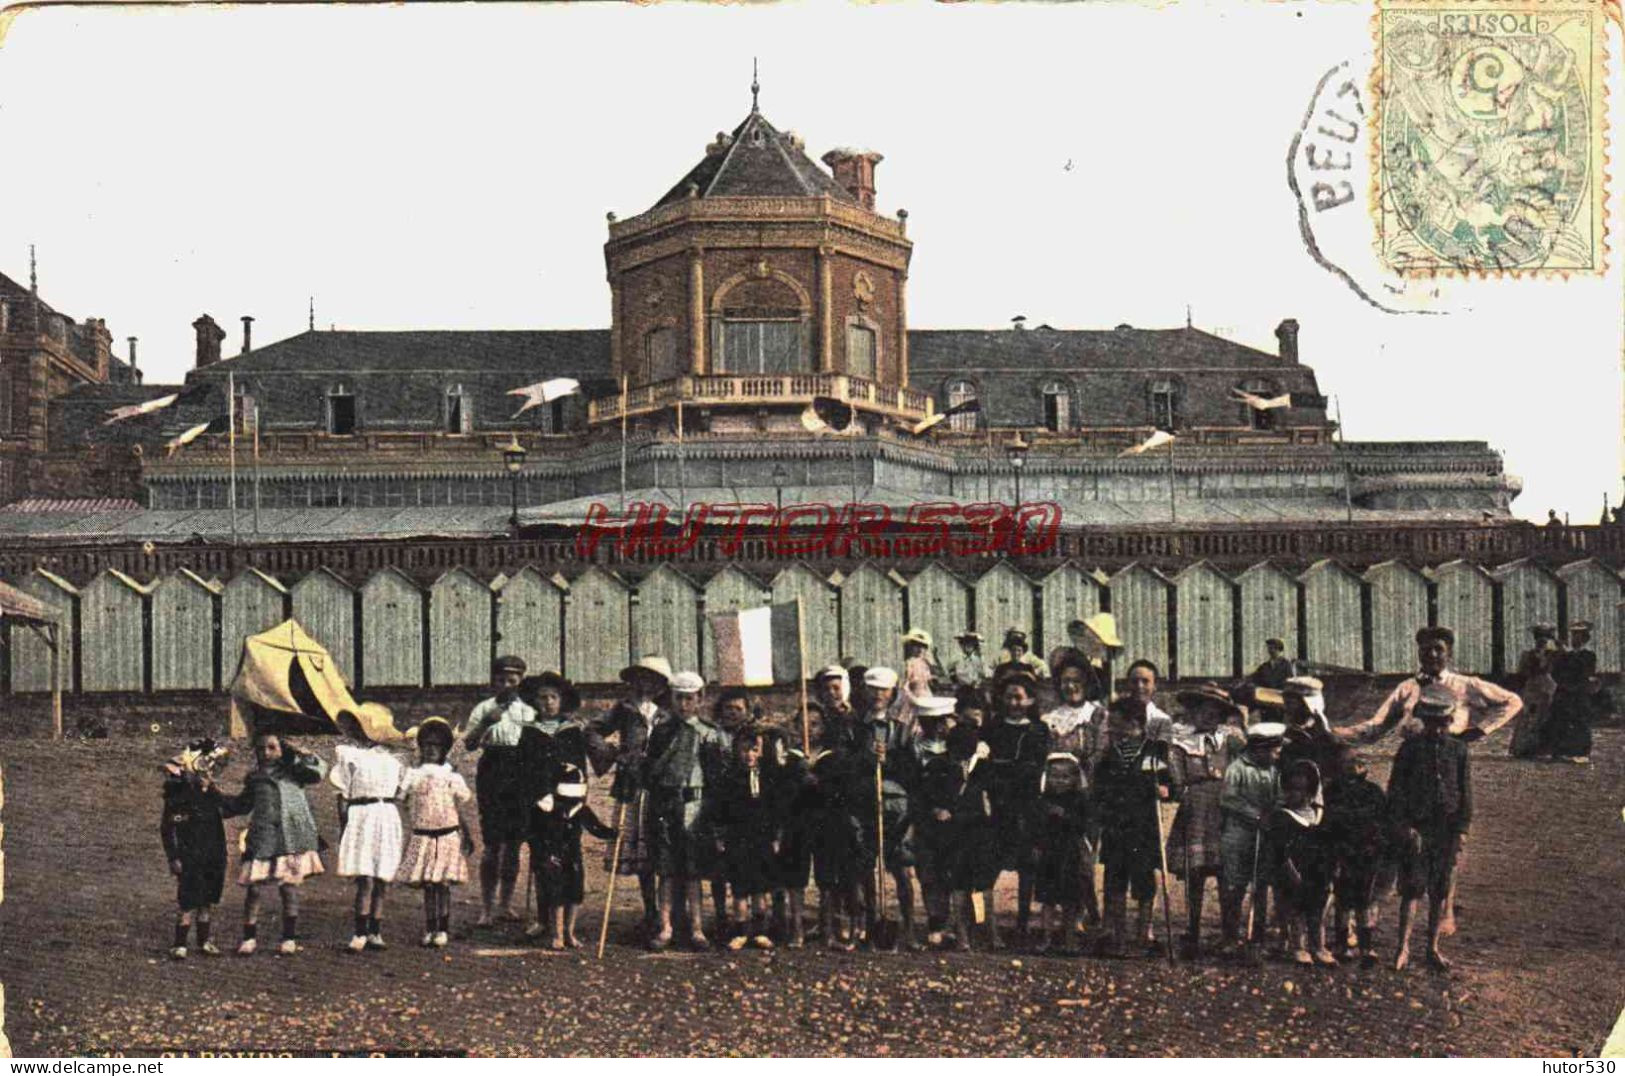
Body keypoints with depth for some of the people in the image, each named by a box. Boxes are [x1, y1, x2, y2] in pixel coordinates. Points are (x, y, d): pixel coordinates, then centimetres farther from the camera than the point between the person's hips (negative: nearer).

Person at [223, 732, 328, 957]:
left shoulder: (293, 771, 10)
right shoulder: (254, 777, 17)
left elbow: (318, 771, -7)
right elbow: (241, 804, 30)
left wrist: (296, 755, -3)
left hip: (292, 836, -2)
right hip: (262, 837, 2)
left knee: (288, 887, 1)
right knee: (252, 887, -4)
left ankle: (289, 938, 12)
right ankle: (250, 937, 9)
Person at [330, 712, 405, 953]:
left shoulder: (387, 754, 14)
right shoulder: (345, 753, 8)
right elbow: (343, 795, 6)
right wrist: (343, 828, 3)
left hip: (388, 816, 3)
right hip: (360, 816, -3)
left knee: (380, 881, 2)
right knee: (365, 880, -9)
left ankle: (375, 933, 5)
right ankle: (360, 934, -6)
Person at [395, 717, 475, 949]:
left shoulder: (451, 776, 4)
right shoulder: (412, 774, 4)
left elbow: (459, 809, 7)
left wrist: (467, 835, 3)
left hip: (447, 836, -1)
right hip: (421, 836, 1)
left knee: (443, 884, -4)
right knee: (427, 885, 3)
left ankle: (443, 930, 3)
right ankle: (429, 930, 11)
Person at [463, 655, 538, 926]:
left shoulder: (528, 711, 10)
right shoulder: (484, 709, 4)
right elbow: (469, 744, -2)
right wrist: (486, 723, -16)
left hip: (521, 776, 3)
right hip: (492, 774, -3)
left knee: (513, 842, 7)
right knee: (493, 843, -7)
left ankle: (507, 904, 17)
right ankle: (486, 908, -5)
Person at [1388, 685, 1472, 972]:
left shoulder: (1458, 750, 5)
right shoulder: (1410, 748, -1)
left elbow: (1466, 791, 8)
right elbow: (1396, 789, -1)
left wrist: (1461, 828, 2)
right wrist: (1402, 826, -8)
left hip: (1446, 830, 2)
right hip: (1416, 829, -2)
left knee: (1440, 891, 7)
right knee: (1413, 888, -7)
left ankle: (1433, 948, 15)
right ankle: (1403, 946, -1)